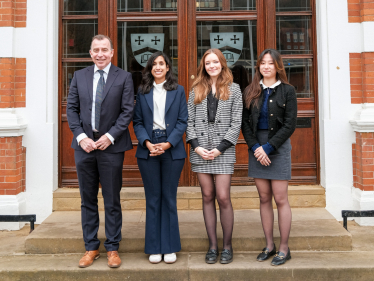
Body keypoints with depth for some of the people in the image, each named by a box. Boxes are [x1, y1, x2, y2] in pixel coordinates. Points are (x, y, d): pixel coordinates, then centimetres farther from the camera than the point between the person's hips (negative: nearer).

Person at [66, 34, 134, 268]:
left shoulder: (124, 77, 2)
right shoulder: (79, 76, 10)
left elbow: (127, 111, -4)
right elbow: (72, 109, 6)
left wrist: (110, 136, -14)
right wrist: (81, 136, -7)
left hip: (111, 146, -3)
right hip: (84, 145, 3)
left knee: (112, 201, 5)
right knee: (88, 200, 10)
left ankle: (113, 249, 17)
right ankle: (91, 248, 23)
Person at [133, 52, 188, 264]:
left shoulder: (178, 91, 7)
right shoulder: (142, 92, 10)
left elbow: (182, 121, 1)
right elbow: (138, 122, 5)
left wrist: (168, 144, -12)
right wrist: (147, 143, -12)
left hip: (172, 150, -1)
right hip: (148, 151, 1)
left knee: (169, 198, 4)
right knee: (152, 199, 6)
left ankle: (170, 248, 14)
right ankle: (154, 248, 15)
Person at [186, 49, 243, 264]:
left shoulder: (233, 89, 6)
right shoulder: (196, 90, 12)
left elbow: (236, 123, 0)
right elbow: (190, 121, 8)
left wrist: (220, 148, -9)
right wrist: (197, 146, -6)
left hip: (224, 151, -2)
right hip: (200, 151, 2)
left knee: (223, 198, -5)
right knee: (208, 197, 6)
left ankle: (227, 245, 11)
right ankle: (213, 246, 15)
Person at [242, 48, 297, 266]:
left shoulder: (287, 91, 1)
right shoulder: (251, 91, 9)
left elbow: (290, 125, -5)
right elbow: (245, 123, 5)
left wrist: (268, 147, -12)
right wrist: (256, 147, -9)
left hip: (279, 146, -3)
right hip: (256, 147, 3)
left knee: (280, 198, -2)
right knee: (264, 198, 8)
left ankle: (284, 248, 9)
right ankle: (269, 245, 18)